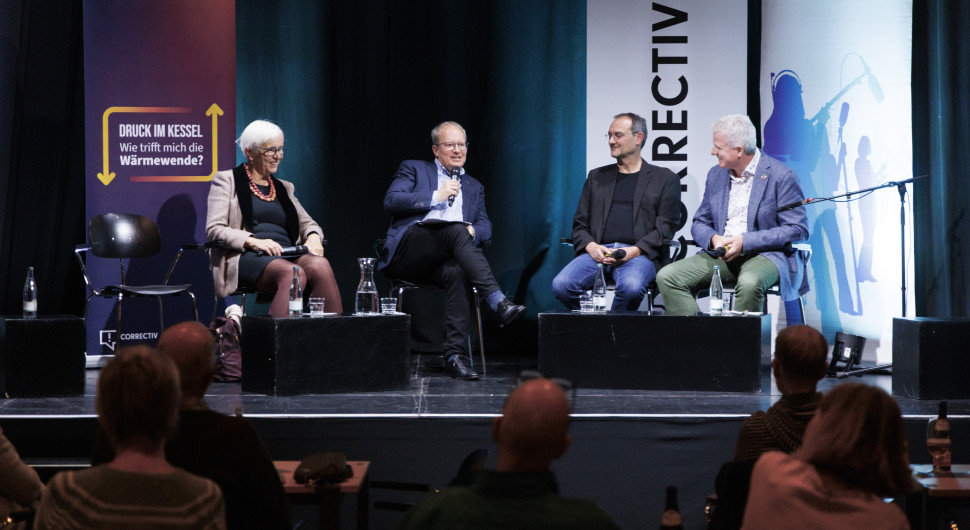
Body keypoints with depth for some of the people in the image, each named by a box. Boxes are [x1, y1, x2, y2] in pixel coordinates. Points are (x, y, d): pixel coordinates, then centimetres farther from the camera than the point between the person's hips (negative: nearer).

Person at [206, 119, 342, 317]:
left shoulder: (283, 187, 29)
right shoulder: (226, 180, 12)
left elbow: (307, 223, 29)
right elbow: (214, 229, 0)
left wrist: (313, 237, 2)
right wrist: (252, 241, -17)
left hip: (289, 256, 5)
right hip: (249, 257, -5)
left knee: (320, 266, -32)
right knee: (293, 273, -38)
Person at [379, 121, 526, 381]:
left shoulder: (474, 187, 31)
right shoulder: (413, 169, 19)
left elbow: (485, 225, 18)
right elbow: (391, 201, 2)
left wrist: (473, 230, -7)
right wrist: (436, 197, -3)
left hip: (442, 259, 3)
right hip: (408, 250, -3)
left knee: (457, 273, -36)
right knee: (456, 230, -34)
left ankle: (456, 354, -43)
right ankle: (498, 301, -46)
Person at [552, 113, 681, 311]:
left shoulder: (664, 179, 12)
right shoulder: (597, 177, 23)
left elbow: (666, 227, 3)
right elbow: (580, 224, 20)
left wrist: (634, 251, -13)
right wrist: (590, 246, -4)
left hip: (639, 254, -3)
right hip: (598, 252, 3)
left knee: (631, 286, -38)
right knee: (561, 285, -27)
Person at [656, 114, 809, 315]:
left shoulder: (781, 176, -6)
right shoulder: (715, 175, 14)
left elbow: (798, 230, -10)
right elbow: (700, 223, 19)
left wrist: (745, 241, -17)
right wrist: (713, 239, -7)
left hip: (766, 254, -6)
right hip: (722, 254, 6)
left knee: (749, 283, -40)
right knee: (667, 277, -17)